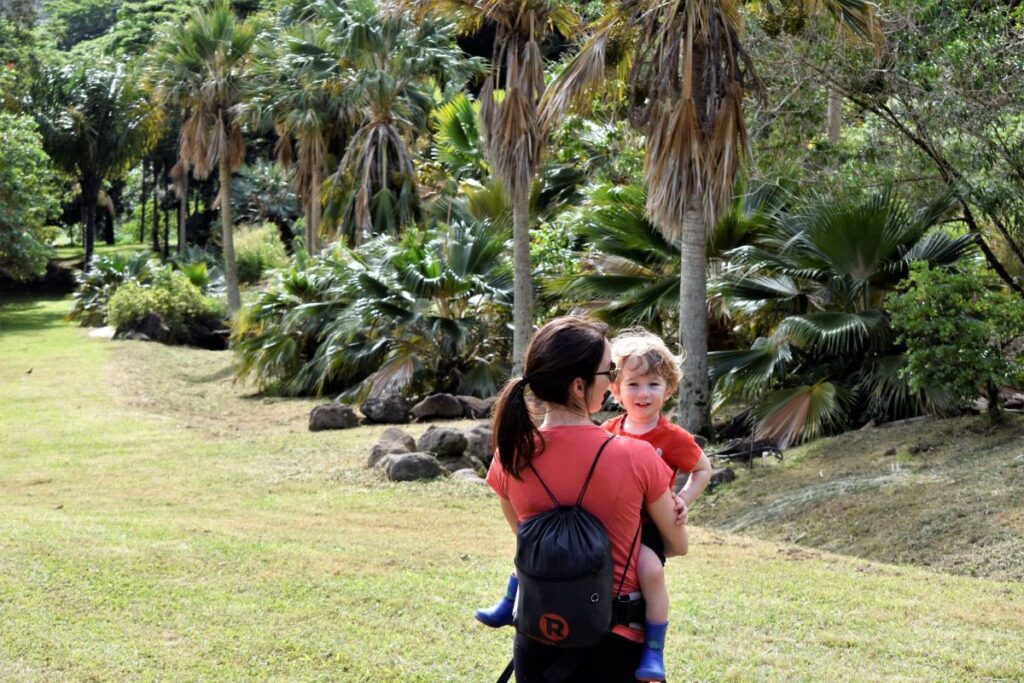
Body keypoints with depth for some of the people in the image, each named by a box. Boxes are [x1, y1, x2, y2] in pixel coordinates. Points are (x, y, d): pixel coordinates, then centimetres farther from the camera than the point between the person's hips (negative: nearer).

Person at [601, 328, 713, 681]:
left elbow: (703, 469, 8)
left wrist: (683, 501, -8)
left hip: (647, 527, -5)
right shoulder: (607, 433, 4)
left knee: (651, 570, -31)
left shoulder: (673, 439, -6)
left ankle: (654, 650, -19)